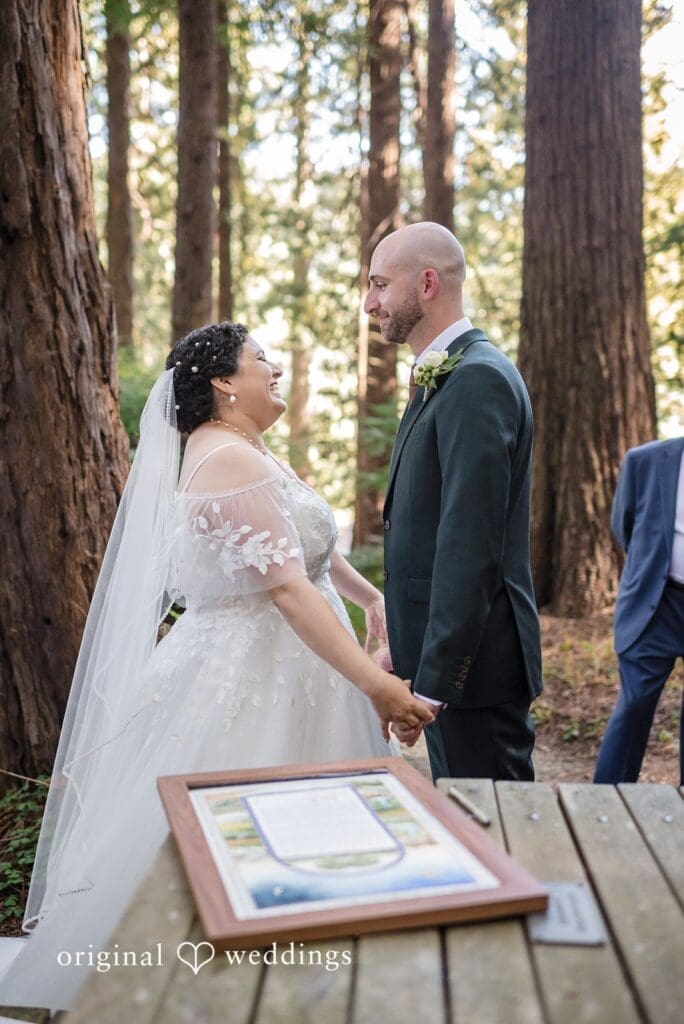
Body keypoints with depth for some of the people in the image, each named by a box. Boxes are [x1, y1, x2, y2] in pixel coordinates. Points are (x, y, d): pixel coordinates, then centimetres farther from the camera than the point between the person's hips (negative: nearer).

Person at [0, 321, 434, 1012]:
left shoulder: (245, 453, 14)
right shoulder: (230, 459, -19)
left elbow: (308, 545, 23)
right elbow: (287, 586, -26)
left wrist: (371, 597, 25)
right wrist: (374, 684, -28)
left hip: (279, 671, 10)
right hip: (252, 683, -10)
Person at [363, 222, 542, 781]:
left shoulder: (478, 379, -16)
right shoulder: (440, 379, 15)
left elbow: (470, 545, -23)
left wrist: (431, 682, -22)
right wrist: (406, 653, 17)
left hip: (472, 658, -10)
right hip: (441, 648, 10)